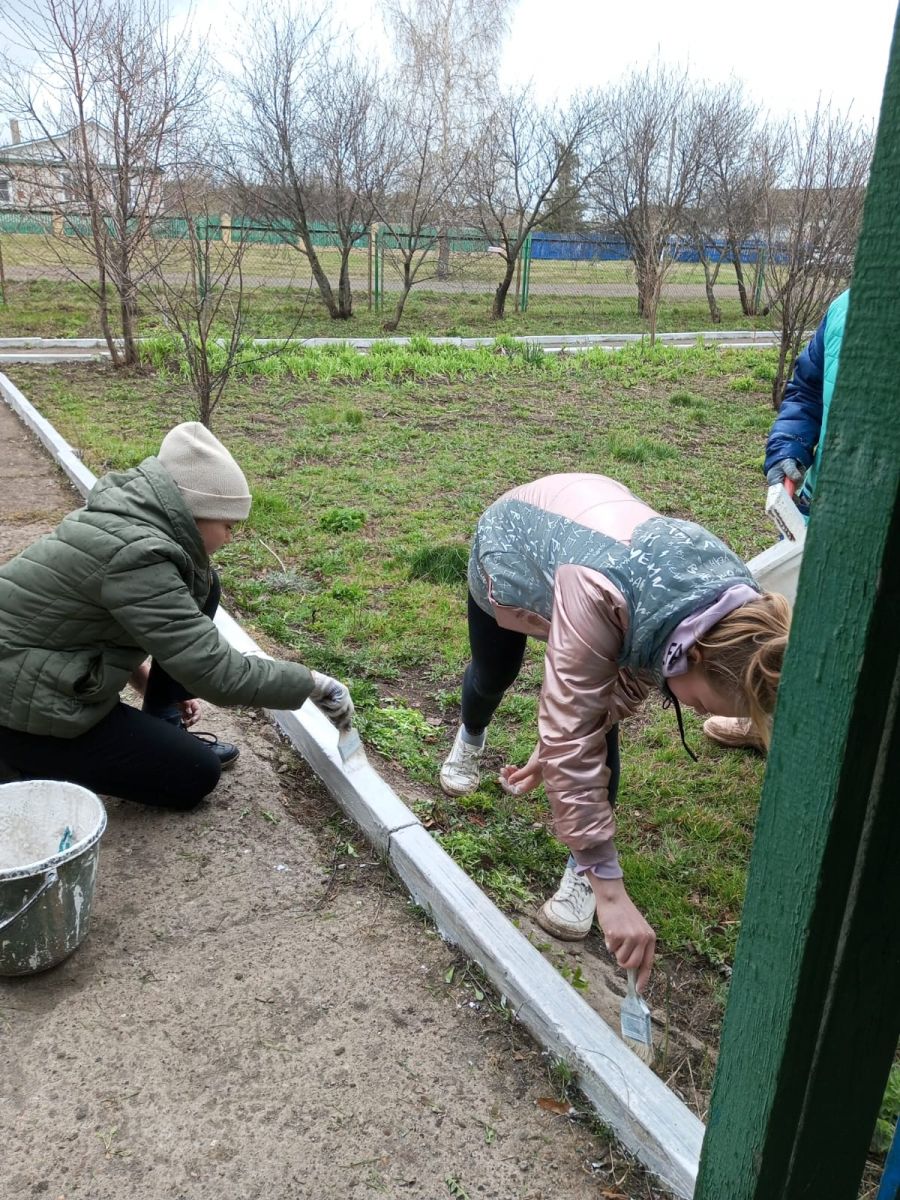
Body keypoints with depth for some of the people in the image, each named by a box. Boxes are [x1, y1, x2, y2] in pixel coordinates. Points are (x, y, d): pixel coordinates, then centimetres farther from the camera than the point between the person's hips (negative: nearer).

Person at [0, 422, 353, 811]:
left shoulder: (132, 516, -1)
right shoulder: (135, 555, -28)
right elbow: (217, 674, -28)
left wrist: (149, 679, 15)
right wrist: (313, 683, -17)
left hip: (46, 669, 9)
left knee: (200, 586, 3)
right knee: (196, 776, 0)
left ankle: (162, 732, 11)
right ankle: (40, 764, 3)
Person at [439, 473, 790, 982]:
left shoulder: (732, 606, -30)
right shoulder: (598, 594, -51)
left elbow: (629, 684, -15)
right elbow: (570, 737, -46)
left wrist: (552, 750, -12)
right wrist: (612, 889, -43)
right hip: (512, 538, -2)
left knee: (595, 718, -13)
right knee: (492, 676, 23)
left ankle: (581, 871, 6)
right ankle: (470, 737, 59)